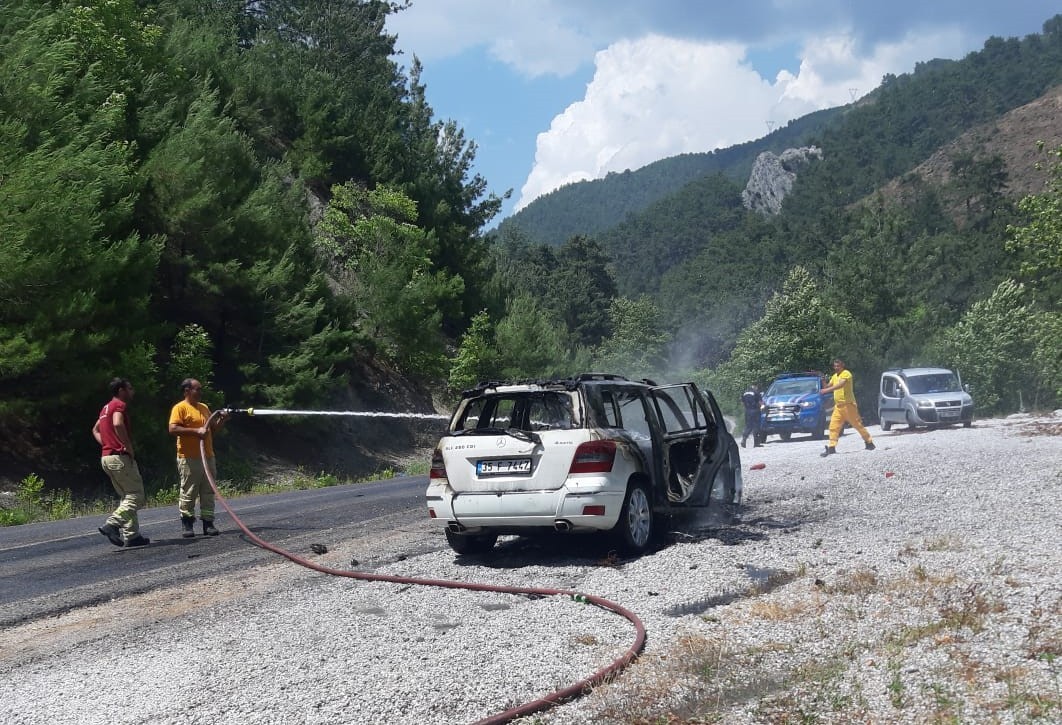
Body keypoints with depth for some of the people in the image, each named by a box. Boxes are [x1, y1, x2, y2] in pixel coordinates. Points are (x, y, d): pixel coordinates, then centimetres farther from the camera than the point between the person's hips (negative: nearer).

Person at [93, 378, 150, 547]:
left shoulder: (106, 408, 20)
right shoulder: (119, 405, -10)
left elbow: (95, 430, 29)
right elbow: (118, 424, -29)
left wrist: (106, 444, 17)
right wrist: (129, 446, -20)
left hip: (106, 457, 10)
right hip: (120, 457, -10)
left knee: (127, 497, 13)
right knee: (136, 495, -8)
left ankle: (131, 535, 9)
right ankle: (112, 524, -20)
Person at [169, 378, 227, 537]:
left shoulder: (204, 407, 18)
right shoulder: (180, 408, -6)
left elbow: (212, 427, 27)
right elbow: (173, 429, -16)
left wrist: (220, 420, 7)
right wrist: (196, 431, -20)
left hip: (208, 457, 7)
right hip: (189, 458, -7)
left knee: (208, 493, 6)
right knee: (188, 493, -2)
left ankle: (208, 523, 9)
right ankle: (187, 524, 5)